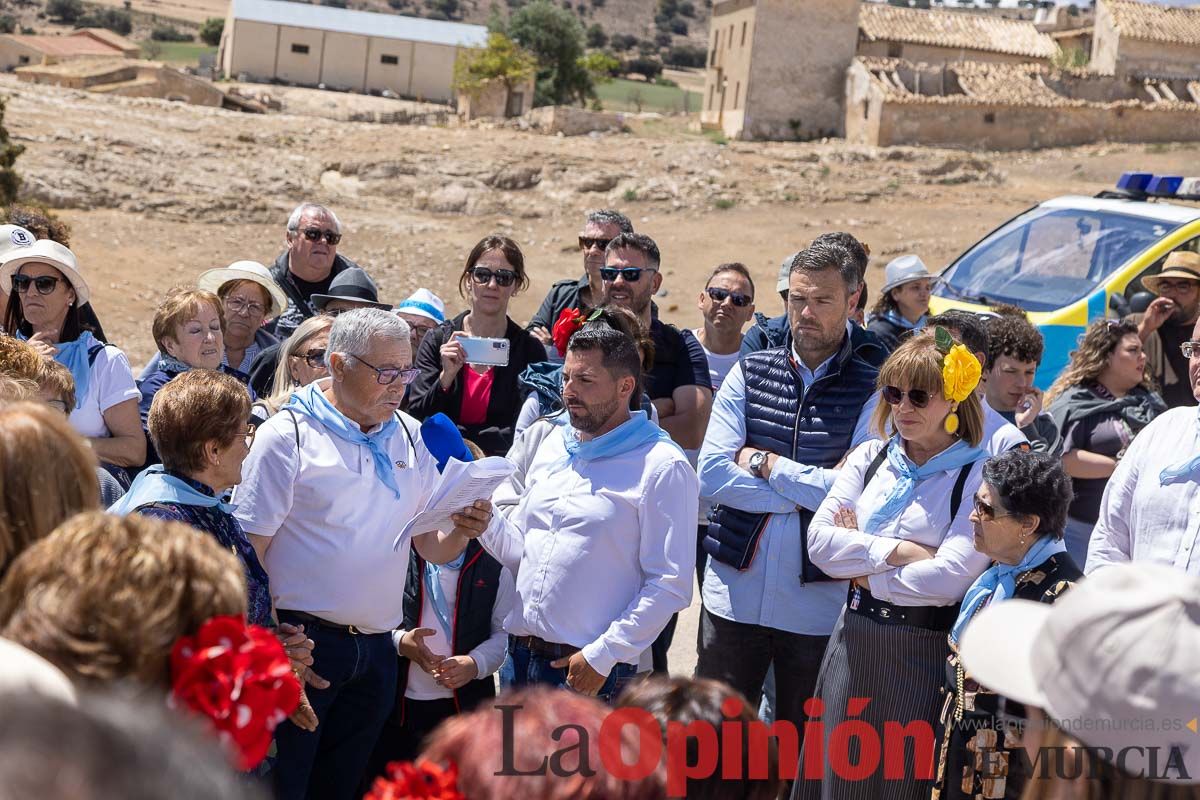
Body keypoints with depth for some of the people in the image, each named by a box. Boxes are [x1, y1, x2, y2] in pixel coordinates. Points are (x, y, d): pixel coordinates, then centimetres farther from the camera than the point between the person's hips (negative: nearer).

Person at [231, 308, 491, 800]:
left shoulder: (409, 436, 11)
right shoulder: (287, 435, -6)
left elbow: (433, 549, 10)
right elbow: (249, 548, -11)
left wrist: (462, 530, -12)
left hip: (376, 649, 5)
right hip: (303, 644, -5)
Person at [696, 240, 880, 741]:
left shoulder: (873, 390, -2)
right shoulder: (749, 373, 6)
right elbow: (712, 475, -5)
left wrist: (763, 462, -7)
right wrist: (808, 492, -11)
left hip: (817, 601, -2)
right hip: (734, 590, 2)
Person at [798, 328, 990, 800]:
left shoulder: (979, 477, -9)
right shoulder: (870, 458, 8)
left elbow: (949, 579, -19)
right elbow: (820, 542, -3)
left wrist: (865, 572, -8)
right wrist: (903, 552, -13)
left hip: (923, 656, -5)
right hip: (854, 644, 5)